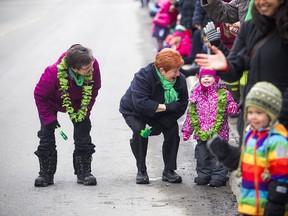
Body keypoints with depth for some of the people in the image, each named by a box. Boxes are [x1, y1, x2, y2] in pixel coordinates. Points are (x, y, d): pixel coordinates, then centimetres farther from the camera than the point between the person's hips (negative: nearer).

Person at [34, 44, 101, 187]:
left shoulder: (93, 66, -36)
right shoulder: (53, 73, -44)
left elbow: (94, 89, -14)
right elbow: (39, 95, -25)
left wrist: (85, 111, -16)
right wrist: (48, 118, -24)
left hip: (78, 103, 2)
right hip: (51, 102, -2)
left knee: (83, 134, -4)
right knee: (46, 135, -5)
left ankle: (84, 172, 8)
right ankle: (46, 174, 7)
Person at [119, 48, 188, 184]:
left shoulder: (180, 80, -20)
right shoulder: (143, 77, -35)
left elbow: (181, 106, -19)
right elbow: (140, 104, -45)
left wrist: (159, 125, -29)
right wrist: (167, 107, -42)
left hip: (162, 115, 4)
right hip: (133, 111, -3)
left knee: (173, 130, -20)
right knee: (139, 130, -30)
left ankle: (169, 170, -8)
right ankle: (141, 171, -14)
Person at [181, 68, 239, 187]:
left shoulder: (223, 93, -1)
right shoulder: (196, 95, 8)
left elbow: (232, 108, 4)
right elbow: (191, 114, 14)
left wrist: (233, 108, -21)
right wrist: (187, 130, 13)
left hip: (218, 133, -3)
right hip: (201, 133, 3)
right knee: (202, 156, 10)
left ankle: (219, 176, 10)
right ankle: (203, 175, 22)